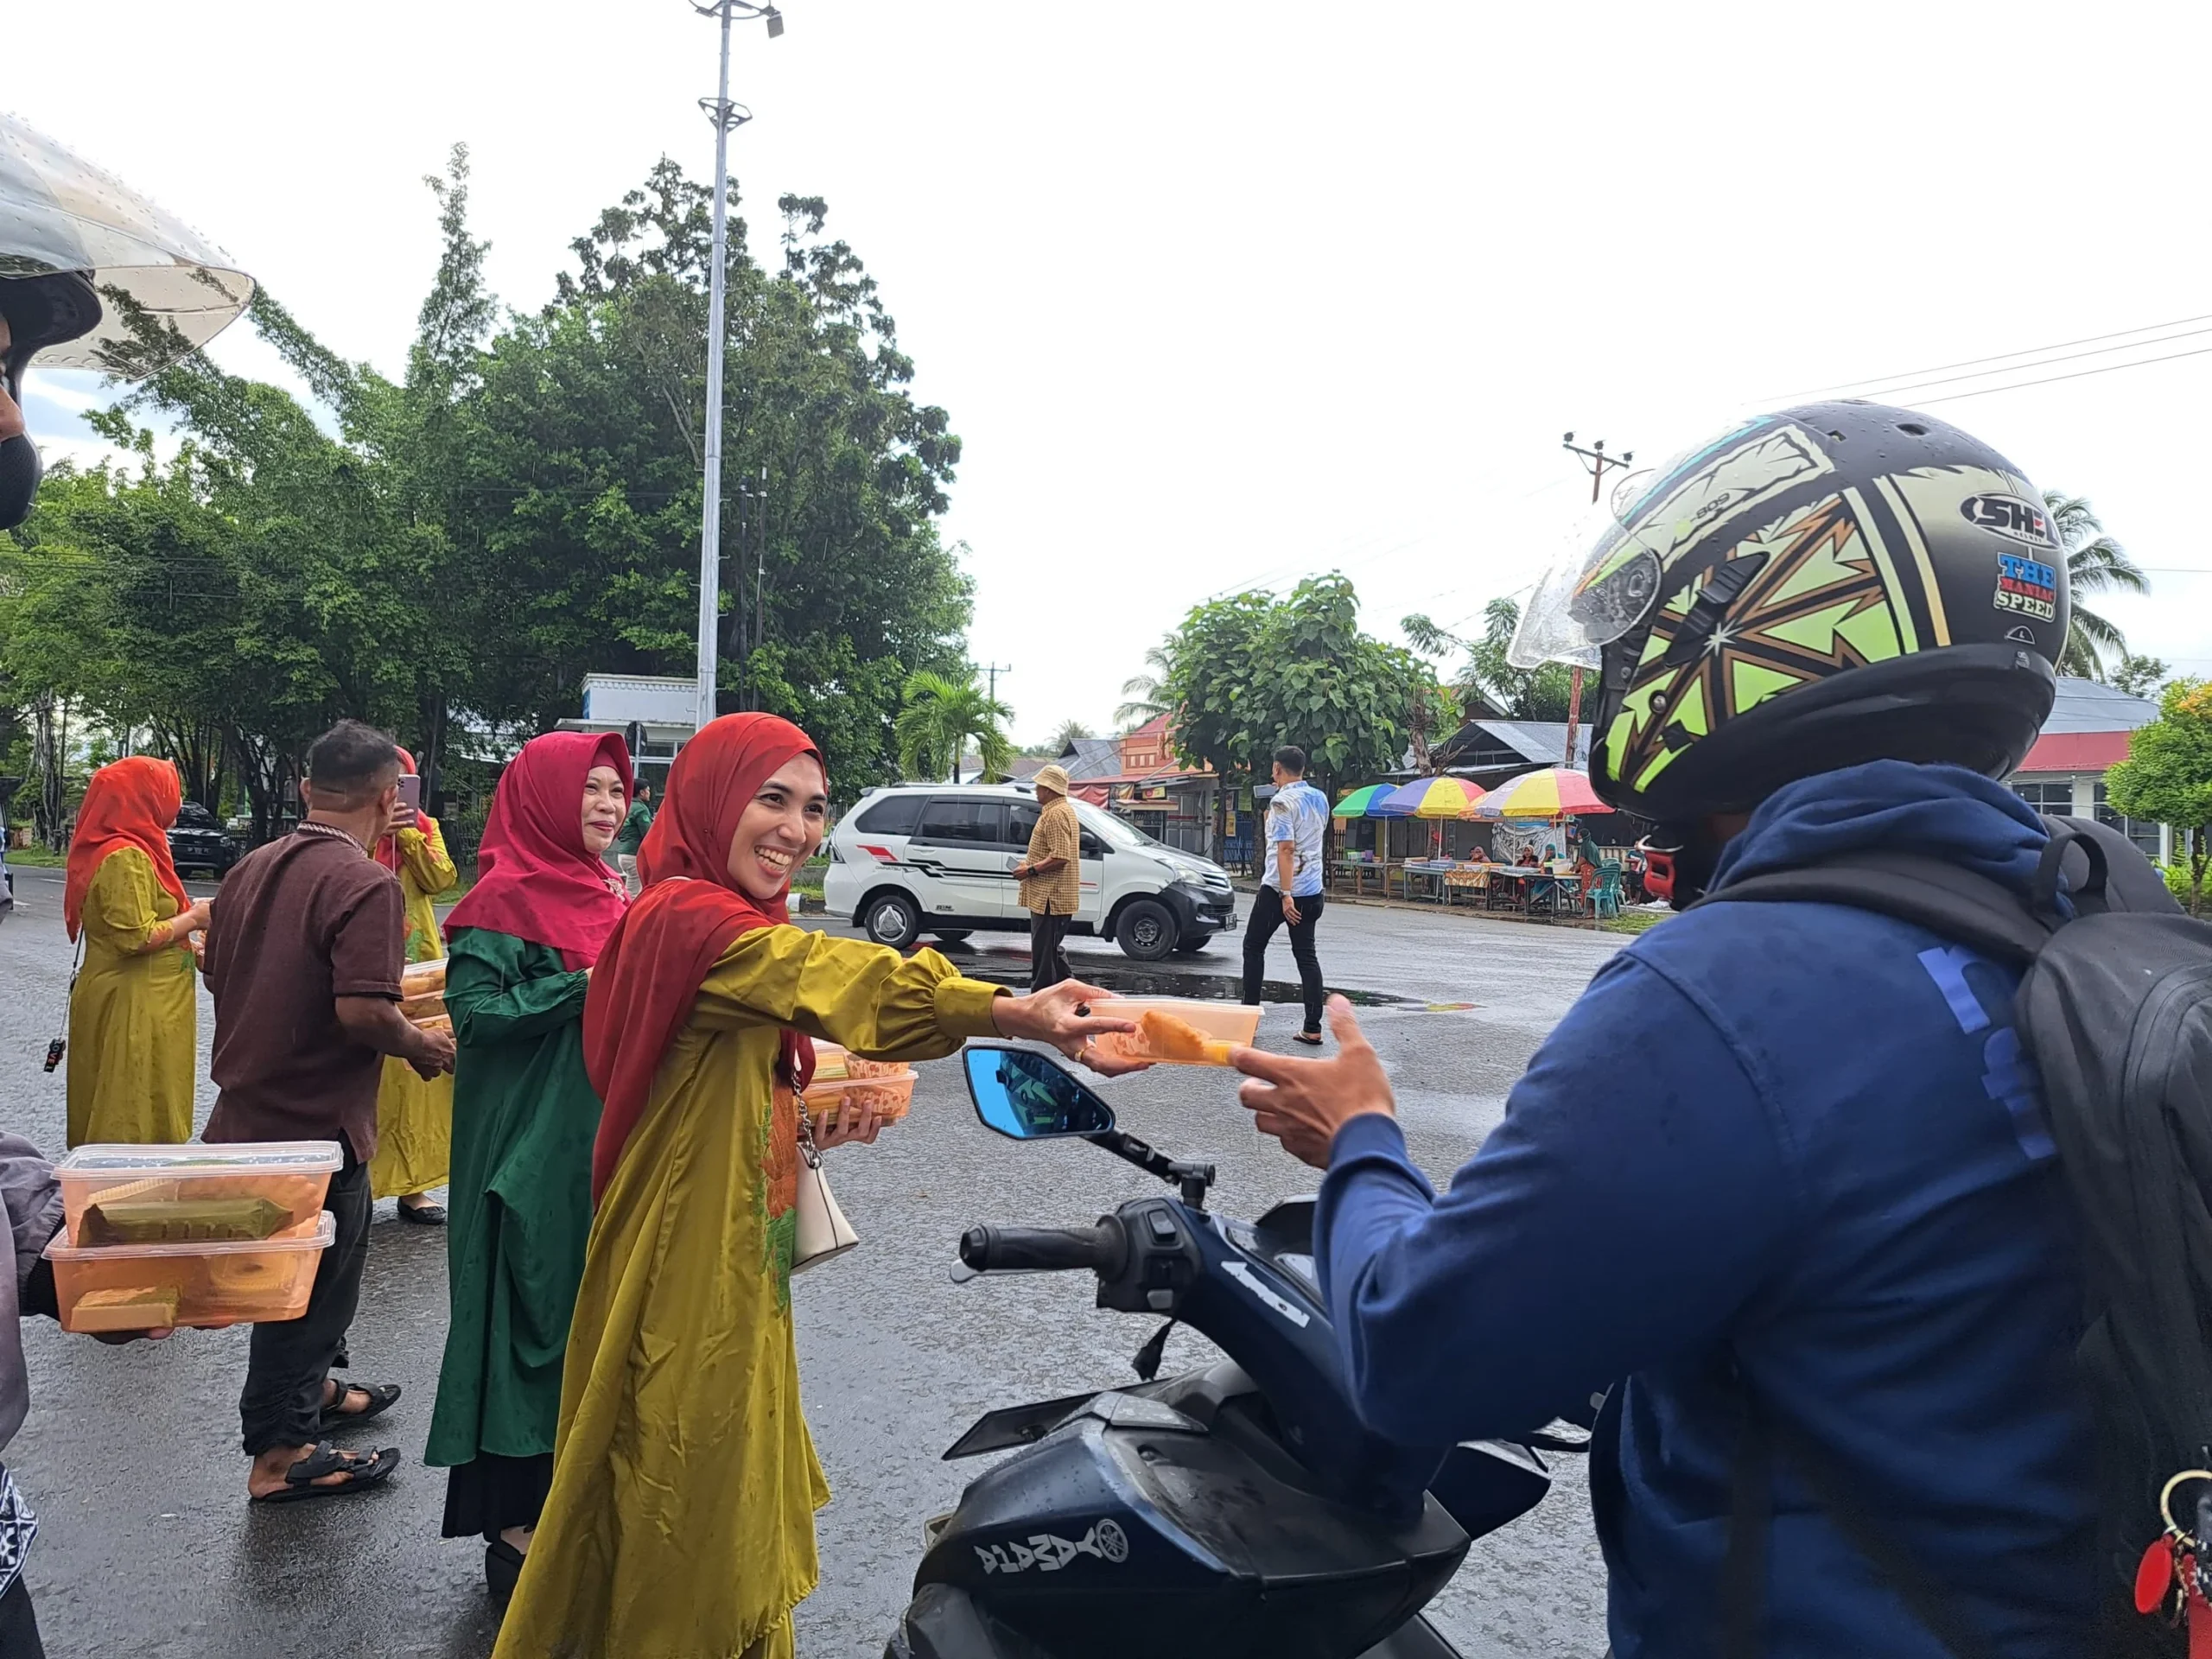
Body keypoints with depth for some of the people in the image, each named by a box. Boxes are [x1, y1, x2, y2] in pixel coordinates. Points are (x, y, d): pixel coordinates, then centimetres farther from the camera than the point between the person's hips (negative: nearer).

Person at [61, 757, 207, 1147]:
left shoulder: (129, 849, 12)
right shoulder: (127, 856, -18)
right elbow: (135, 938, -24)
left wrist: (187, 913, 12)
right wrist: (193, 919, -12)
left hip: (133, 998, 10)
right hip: (135, 1009, -10)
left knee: (112, 1107, 15)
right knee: (139, 1108, -4)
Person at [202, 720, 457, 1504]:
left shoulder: (252, 868, 5)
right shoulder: (365, 883, -22)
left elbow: (218, 975, 16)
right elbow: (362, 1010, -29)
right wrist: (419, 1044, -11)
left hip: (247, 1108, 9)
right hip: (316, 1122, -9)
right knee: (313, 1278, 8)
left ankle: (311, 1389, 46)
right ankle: (281, 1453, 21)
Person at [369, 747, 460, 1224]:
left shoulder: (425, 826, 13)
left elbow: (443, 879, -3)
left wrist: (408, 833, -10)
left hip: (418, 964, 3)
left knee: (416, 1071, 3)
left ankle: (409, 1183, 10)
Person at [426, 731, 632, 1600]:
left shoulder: (610, 892, 12)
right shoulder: (506, 898, -11)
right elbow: (474, 1011, -18)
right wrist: (582, 986, -21)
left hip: (604, 1138, 8)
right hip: (531, 1147, -8)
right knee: (535, 1308, -1)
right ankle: (515, 1523, 13)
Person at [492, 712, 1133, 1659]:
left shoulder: (733, 921, 9)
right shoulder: (687, 918, -23)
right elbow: (837, 976, -41)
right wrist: (1017, 1015, -53)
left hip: (739, 1259, 10)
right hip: (686, 1265, -10)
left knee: (737, 1474, 22)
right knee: (684, 1498, 7)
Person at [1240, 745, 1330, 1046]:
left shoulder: (1282, 801, -14)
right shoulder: (1320, 799, 9)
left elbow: (1286, 848, -21)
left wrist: (1286, 894, -23)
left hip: (1280, 888, -7)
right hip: (1312, 889, 7)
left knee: (1253, 946, 10)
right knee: (1306, 954, 8)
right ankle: (1313, 1028, 2)